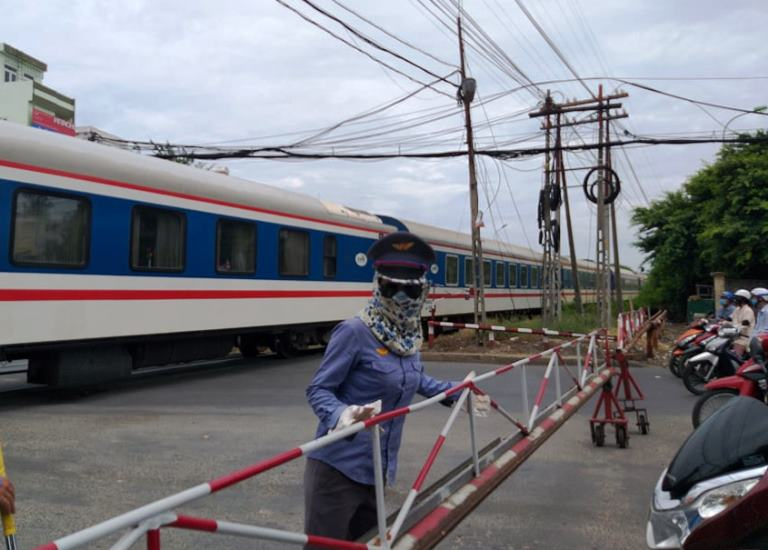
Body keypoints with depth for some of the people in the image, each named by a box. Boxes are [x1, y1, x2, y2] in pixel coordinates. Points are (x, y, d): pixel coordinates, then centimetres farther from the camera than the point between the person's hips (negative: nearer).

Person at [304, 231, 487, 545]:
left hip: (378, 469, 7)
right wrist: (341, 416, -36)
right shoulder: (354, 332, -17)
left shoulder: (408, 335, 4)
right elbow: (318, 390, -16)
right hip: (338, 467, -7)